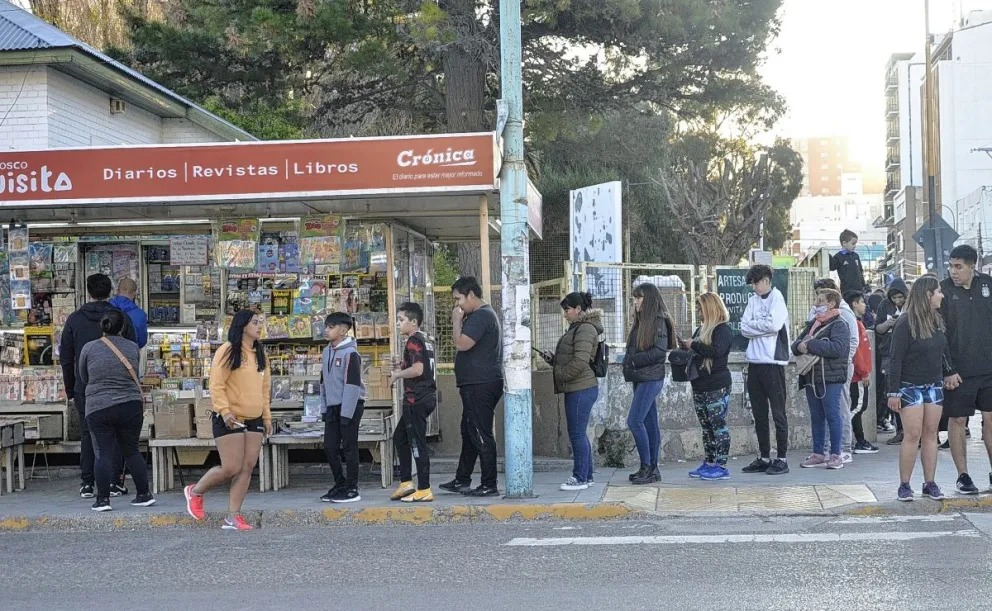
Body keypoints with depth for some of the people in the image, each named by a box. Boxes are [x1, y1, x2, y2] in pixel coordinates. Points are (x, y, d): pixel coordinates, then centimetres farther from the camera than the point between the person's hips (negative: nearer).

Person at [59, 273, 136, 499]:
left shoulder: (74, 319, 3)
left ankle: (87, 483, 8)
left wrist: (70, 390, 14)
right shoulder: (121, 318, -2)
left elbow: (66, 359, 6)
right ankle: (115, 482, 4)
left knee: (87, 434, 9)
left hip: (84, 388, 1)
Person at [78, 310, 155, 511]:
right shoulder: (133, 347, 3)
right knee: (131, 451, 13)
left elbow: (83, 378, 11)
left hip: (98, 408, -2)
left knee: (103, 454, 2)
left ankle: (103, 499, -2)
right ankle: (144, 494, 14)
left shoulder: (89, 348, -1)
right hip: (131, 407, 2)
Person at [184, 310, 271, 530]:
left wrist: (267, 417, 16)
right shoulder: (227, 351, -8)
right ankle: (195, 491, 19)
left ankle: (232, 517, 7)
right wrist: (225, 411, -22)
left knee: (247, 468, 0)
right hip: (229, 419, -7)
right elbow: (216, 385, -12)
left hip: (254, 420, 7)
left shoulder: (260, 354, 14)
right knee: (231, 468, -7)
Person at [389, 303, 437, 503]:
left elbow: (417, 369, -26)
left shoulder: (413, 341, -13)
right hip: (427, 396, 10)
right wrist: (403, 366, 16)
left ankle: (424, 490, -2)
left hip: (416, 400, -10)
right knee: (400, 437, 18)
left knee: (417, 444, -5)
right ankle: (406, 482, 19)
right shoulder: (426, 340, 15)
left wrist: (397, 374, -11)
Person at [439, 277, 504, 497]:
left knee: (482, 435, -6)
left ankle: (489, 486, -2)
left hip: (481, 386, -11)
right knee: (469, 433, 16)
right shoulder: (481, 315, 19)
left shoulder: (481, 316, -15)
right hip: (477, 385, 11)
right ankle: (462, 480, 25)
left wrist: (456, 320, -12)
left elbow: (462, 344, -23)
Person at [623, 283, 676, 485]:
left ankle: (647, 467, -7)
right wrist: (629, 361, 0)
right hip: (641, 378, 9)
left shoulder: (658, 320, -10)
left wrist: (634, 360, -15)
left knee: (635, 421, -13)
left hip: (651, 378, -9)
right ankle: (652, 469, 14)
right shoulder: (641, 322, 16)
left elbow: (660, 350, -18)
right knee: (649, 423, 10)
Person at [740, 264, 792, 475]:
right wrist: (762, 327, -10)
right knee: (759, 414, 11)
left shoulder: (777, 298, -5)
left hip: (773, 362, -7)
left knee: (778, 413, -2)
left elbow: (774, 324, -20)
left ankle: (782, 458, 2)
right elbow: (744, 328, 5)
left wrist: (752, 324, -5)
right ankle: (764, 458, 19)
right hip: (755, 362, 7)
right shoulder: (753, 300, 14)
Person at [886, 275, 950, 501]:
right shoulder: (905, 324, -13)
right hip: (910, 386, -6)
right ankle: (904, 485, 2)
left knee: (930, 434, 6)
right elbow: (896, 359, -13)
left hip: (934, 386, 6)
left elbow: (944, 352, 15)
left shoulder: (938, 321, 7)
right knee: (912, 435, -7)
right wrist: (893, 392, -15)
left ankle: (930, 483, 11)